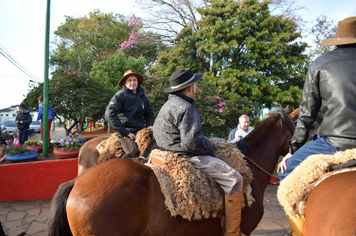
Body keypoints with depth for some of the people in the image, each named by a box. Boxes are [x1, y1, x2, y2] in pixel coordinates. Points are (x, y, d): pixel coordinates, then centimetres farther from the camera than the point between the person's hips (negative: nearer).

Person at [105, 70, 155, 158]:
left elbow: (149, 113, 27)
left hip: (141, 130, 6)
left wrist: (150, 125, 4)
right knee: (134, 152, -28)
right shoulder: (120, 95, -3)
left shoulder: (142, 96, 16)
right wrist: (125, 132, -16)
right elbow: (109, 115, -13)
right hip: (127, 131, -6)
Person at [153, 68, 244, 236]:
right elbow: (191, 142, -27)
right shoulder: (187, 109, -18)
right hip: (187, 157, -11)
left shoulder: (168, 105, 14)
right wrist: (210, 147, -8)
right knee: (234, 178, -11)